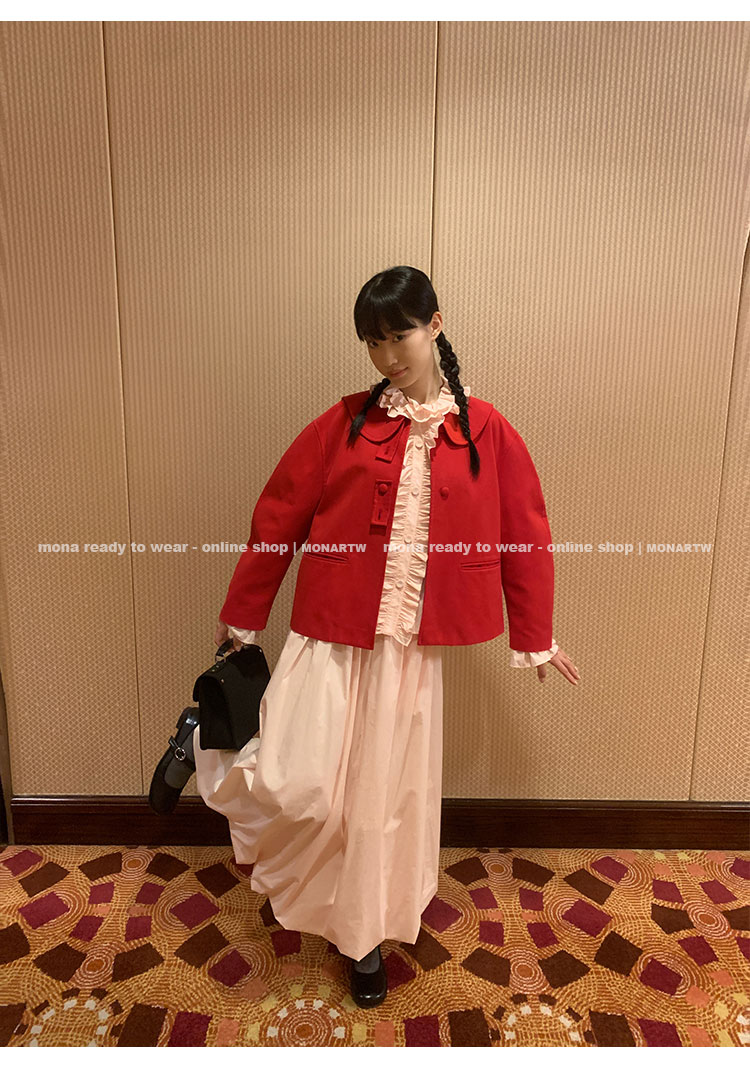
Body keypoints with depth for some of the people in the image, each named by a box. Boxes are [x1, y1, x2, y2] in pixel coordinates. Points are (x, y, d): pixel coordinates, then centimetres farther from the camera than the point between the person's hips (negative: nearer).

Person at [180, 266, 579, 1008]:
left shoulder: (486, 431, 2)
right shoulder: (343, 425, -1)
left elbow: (525, 535, 6)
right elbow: (277, 519, 2)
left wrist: (533, 637, 8)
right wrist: (241, 616, 7)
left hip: (411, 646, 1)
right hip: (329, 637, -1)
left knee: (386, 796, 15)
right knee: (297, 788, -7)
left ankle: (364, 935, 42)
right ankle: (216, 746, 29)